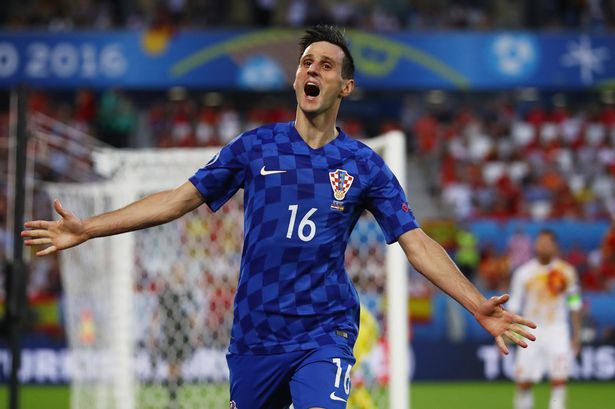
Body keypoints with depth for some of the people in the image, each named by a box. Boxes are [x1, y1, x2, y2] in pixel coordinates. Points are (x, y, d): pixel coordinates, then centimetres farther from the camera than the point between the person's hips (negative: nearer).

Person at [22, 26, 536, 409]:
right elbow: (179, 199, 7)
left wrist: (479, 307, -11)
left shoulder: (365, 166, 1)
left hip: (324, 333, -2)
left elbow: (417, 243, 0)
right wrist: (86, 229, 2)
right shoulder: (256, 147, 4)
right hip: (254, 334, 2)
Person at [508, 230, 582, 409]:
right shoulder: (524, 272, -2)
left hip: (557, 331, 0)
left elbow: (574, 304, 8)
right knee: (524, 381, 0)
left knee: (559, 379, -12)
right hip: (531, 331, 0)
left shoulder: (566, 271, 0)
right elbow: (513, 306, 2)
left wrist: (577, 334, 7)